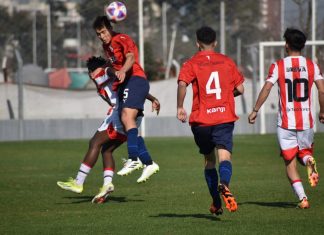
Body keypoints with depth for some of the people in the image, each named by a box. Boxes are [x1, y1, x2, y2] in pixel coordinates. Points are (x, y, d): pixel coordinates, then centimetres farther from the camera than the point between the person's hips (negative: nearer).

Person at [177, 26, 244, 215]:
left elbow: (182, 84, -16)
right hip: (225, 118, -1)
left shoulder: (191, 64, 3)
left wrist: (180, 107, -7)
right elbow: (240, 89, 10)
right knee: (224, 155, -14)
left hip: (201, 120, 1)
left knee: (209, 160, 17)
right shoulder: (227, 62, 10)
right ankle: (224, 185, -46)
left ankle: (216, 203, 21)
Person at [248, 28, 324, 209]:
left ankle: (303, 198, -12)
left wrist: (255, 110, -1)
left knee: (290, 162, 4)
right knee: (304, 152, 21)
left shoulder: (278, 66, -2)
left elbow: (267, 88, -9)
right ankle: (309, 161, -17)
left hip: (286, 122, -2)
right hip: (306, 121, 2)